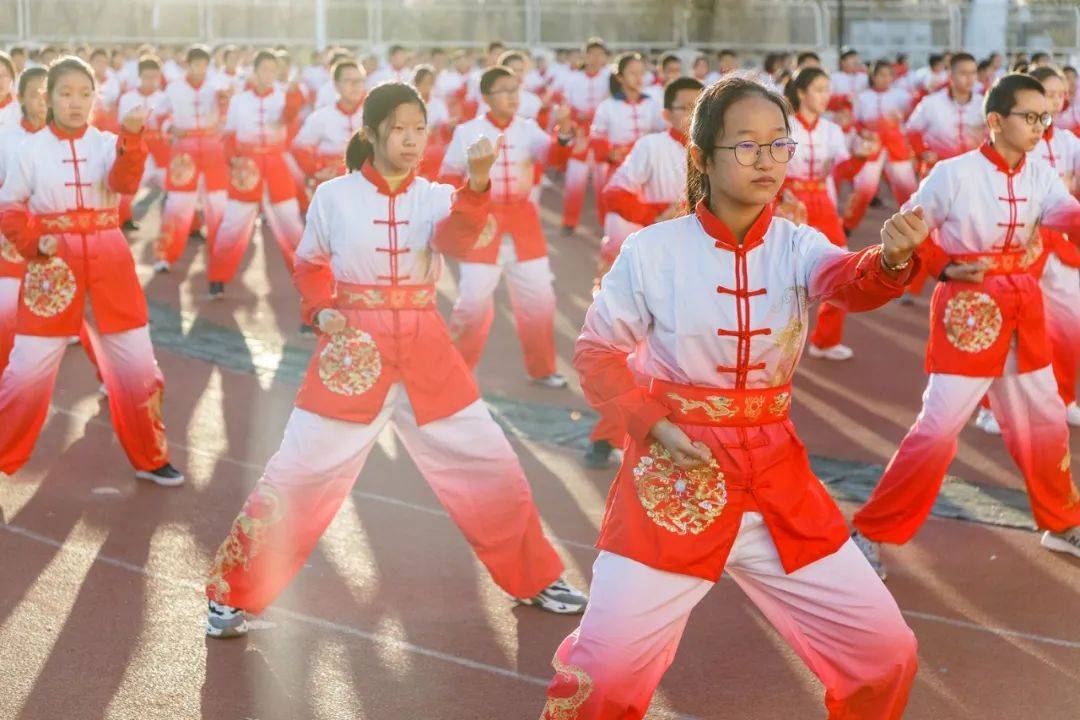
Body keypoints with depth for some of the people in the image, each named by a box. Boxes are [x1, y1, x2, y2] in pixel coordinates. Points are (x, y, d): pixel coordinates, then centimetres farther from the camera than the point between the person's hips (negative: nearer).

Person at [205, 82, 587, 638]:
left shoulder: (434, 197, 0)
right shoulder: (333, 196, -3)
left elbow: (455, 240, -23)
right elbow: (309, 265, 13)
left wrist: (477, 183, -40)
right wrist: (320, 311, -6)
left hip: (426, 355, 2)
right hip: (354, 352, -2)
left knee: (492, 468, 7)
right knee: (296, 477, -2)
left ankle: (534, 579, 29)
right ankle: (233, 594, 15)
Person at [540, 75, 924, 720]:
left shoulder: (796, 246, -3)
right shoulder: (653, 250, -9)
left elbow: (848, 279, -25)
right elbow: (596, 354, 2)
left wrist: (892, 259, -48)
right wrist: (651, 423, -13)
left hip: (777, 480, 3)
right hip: (674, 478, -3)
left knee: (886, 651, 5)